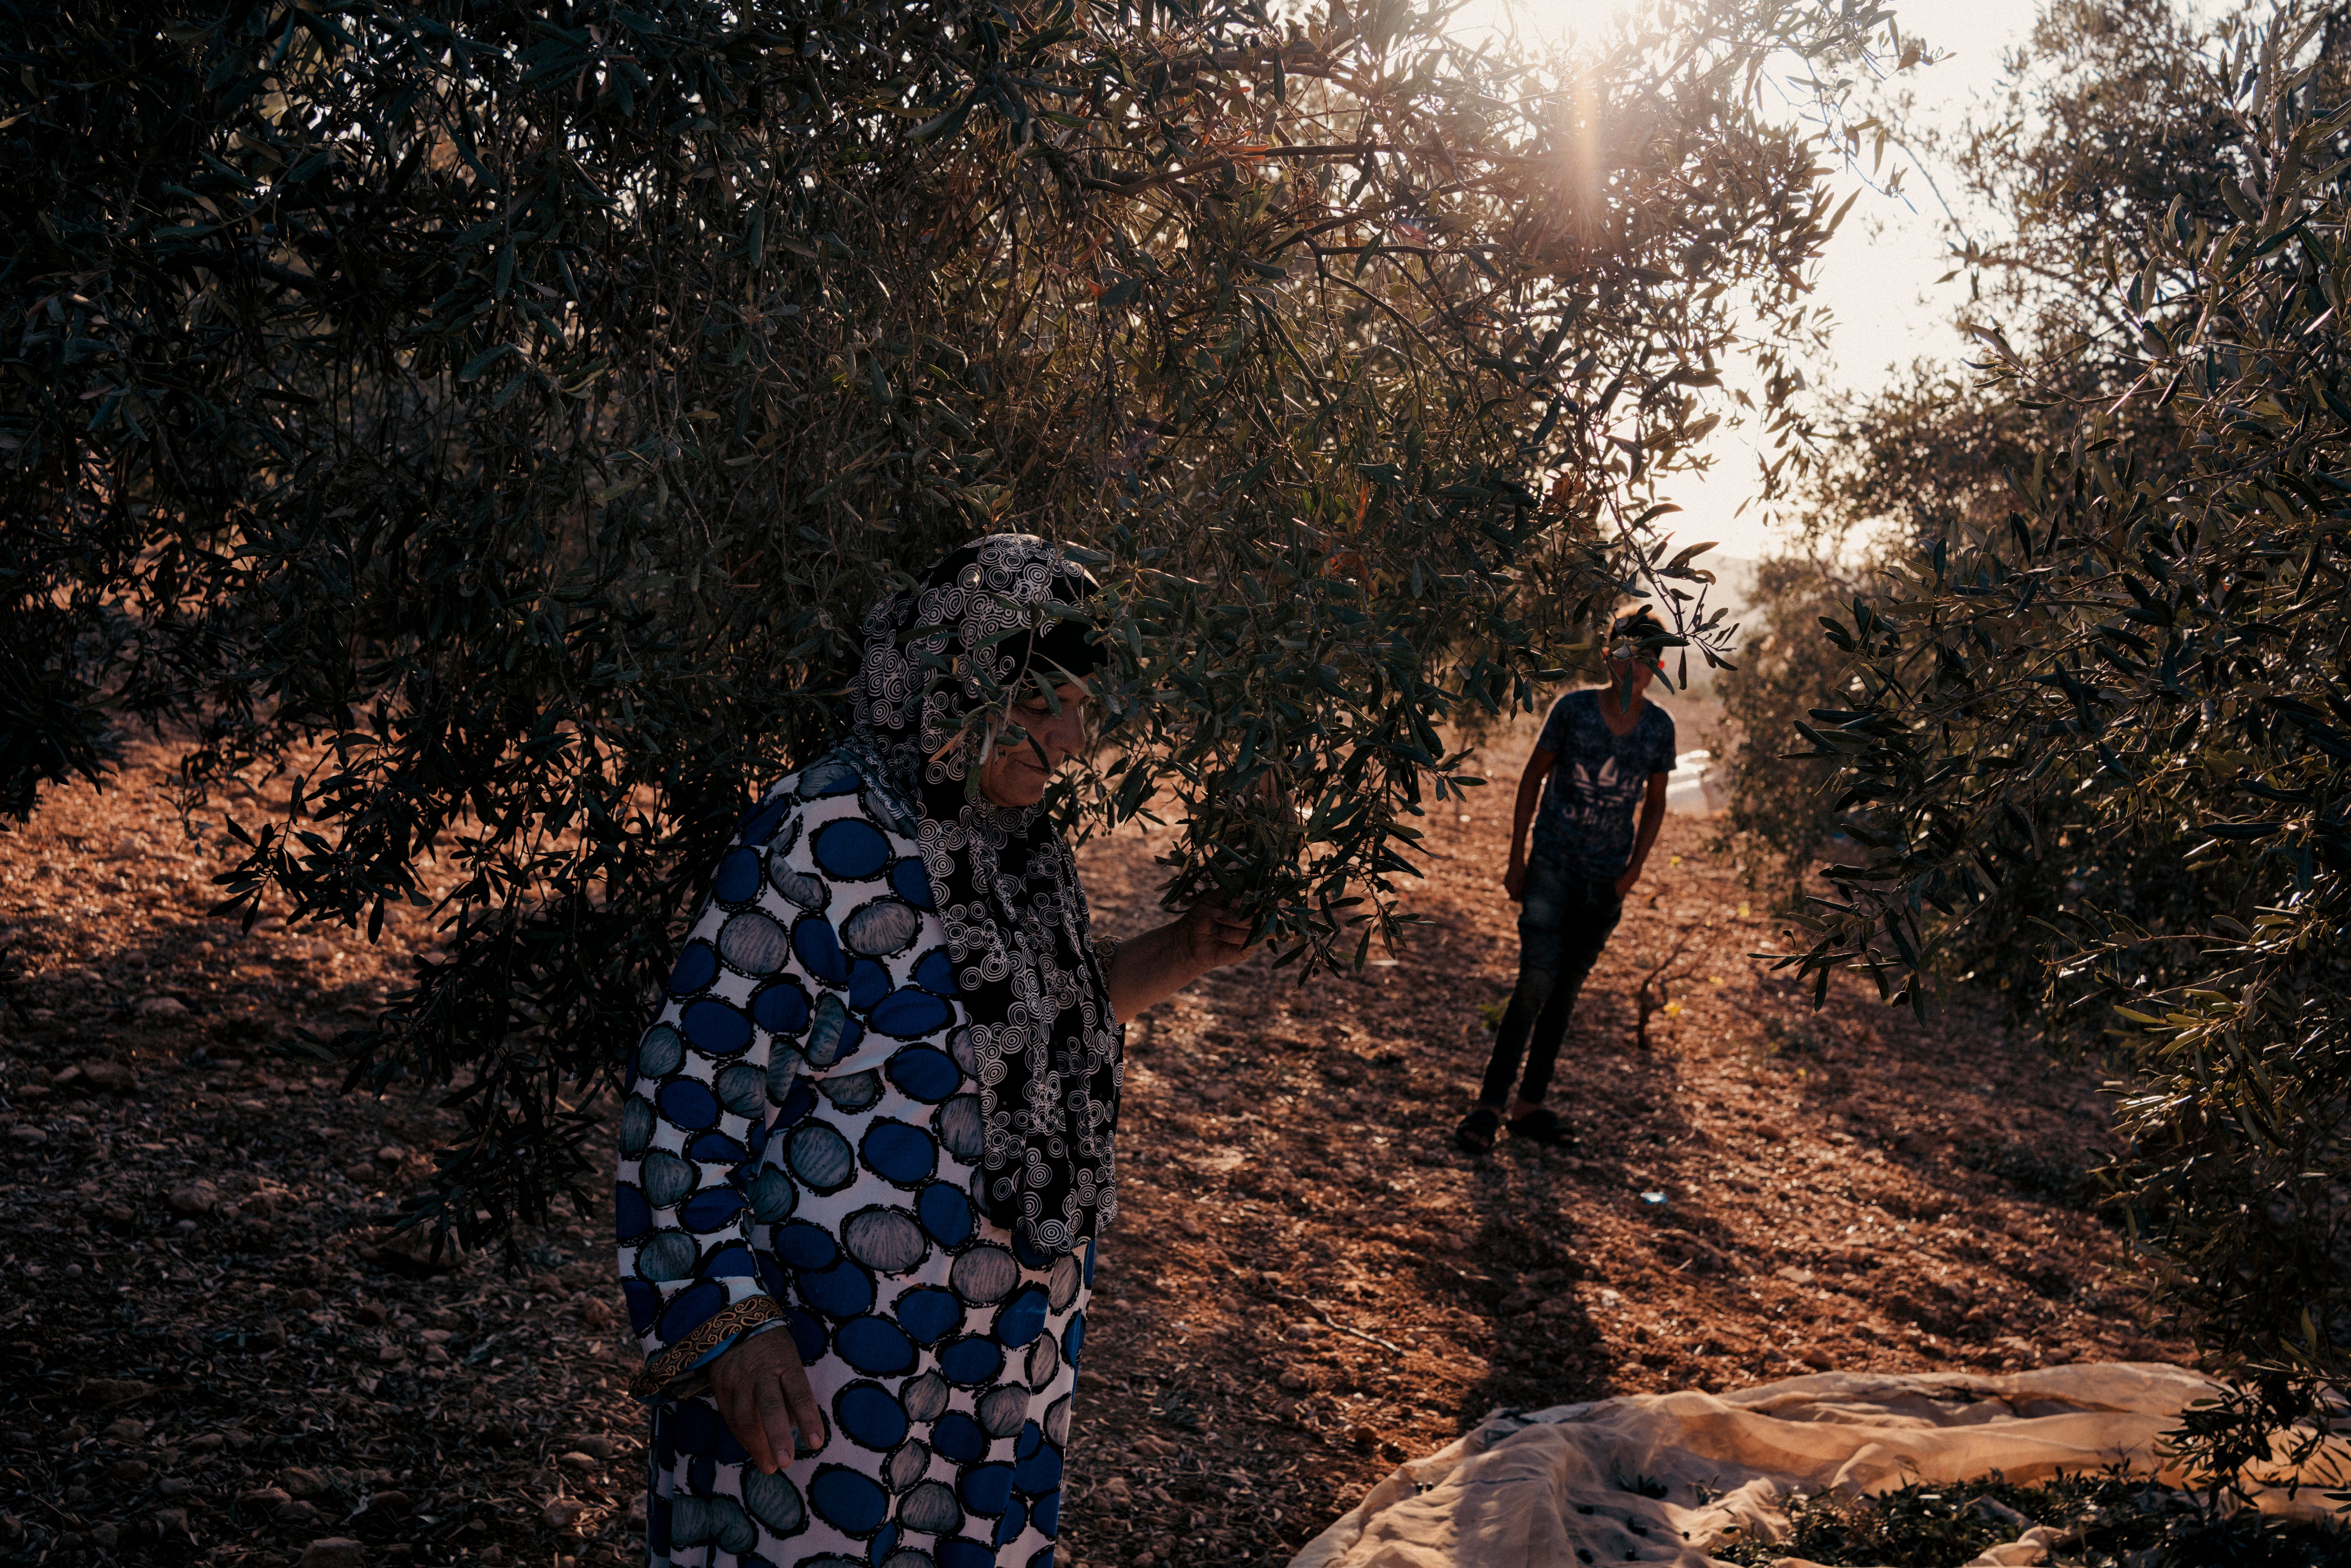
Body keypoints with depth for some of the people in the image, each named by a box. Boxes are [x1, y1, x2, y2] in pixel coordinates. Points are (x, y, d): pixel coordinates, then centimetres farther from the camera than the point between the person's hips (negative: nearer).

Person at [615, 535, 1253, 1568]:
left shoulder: (1021, 847, 6)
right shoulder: (818, 842, -18)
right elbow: (690, 1092, -18)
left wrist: (1162, 964, 6)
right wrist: (724, 1327, -23)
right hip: (825, 1361, -7)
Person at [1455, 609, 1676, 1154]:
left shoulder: (1659, 727, 0)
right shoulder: (1573, 709, -8)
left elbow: (1655, 806, 12)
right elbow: (1532, 779, 2)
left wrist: (1633, 871, 2)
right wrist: (1516, 859, 1)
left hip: (1607, 883, 3)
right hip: (1553, 868, -3)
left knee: (1567, 990, 9)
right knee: (1536, 982, -13)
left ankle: (1529, 1105, 18)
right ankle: (1490, 1105, -8)